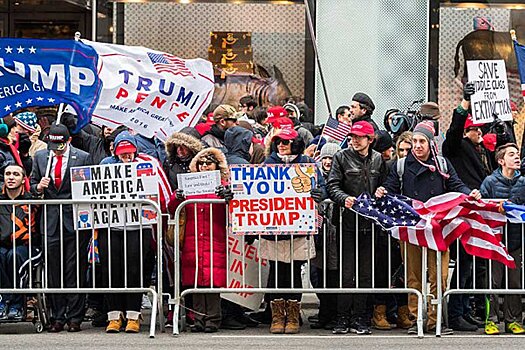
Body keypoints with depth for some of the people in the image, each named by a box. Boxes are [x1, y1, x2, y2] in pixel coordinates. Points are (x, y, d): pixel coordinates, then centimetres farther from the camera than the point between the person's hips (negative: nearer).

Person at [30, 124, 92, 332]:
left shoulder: (83, 158, -1)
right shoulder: (40, 157, 9)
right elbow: (32, 185, 16)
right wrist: (38, 187, -7)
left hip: (75, 220, -3)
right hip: (51, 221, 3)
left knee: (75, 270, -1)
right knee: (54, 271, 5)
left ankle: (74, 317, 5)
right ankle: (57, 317, 12)